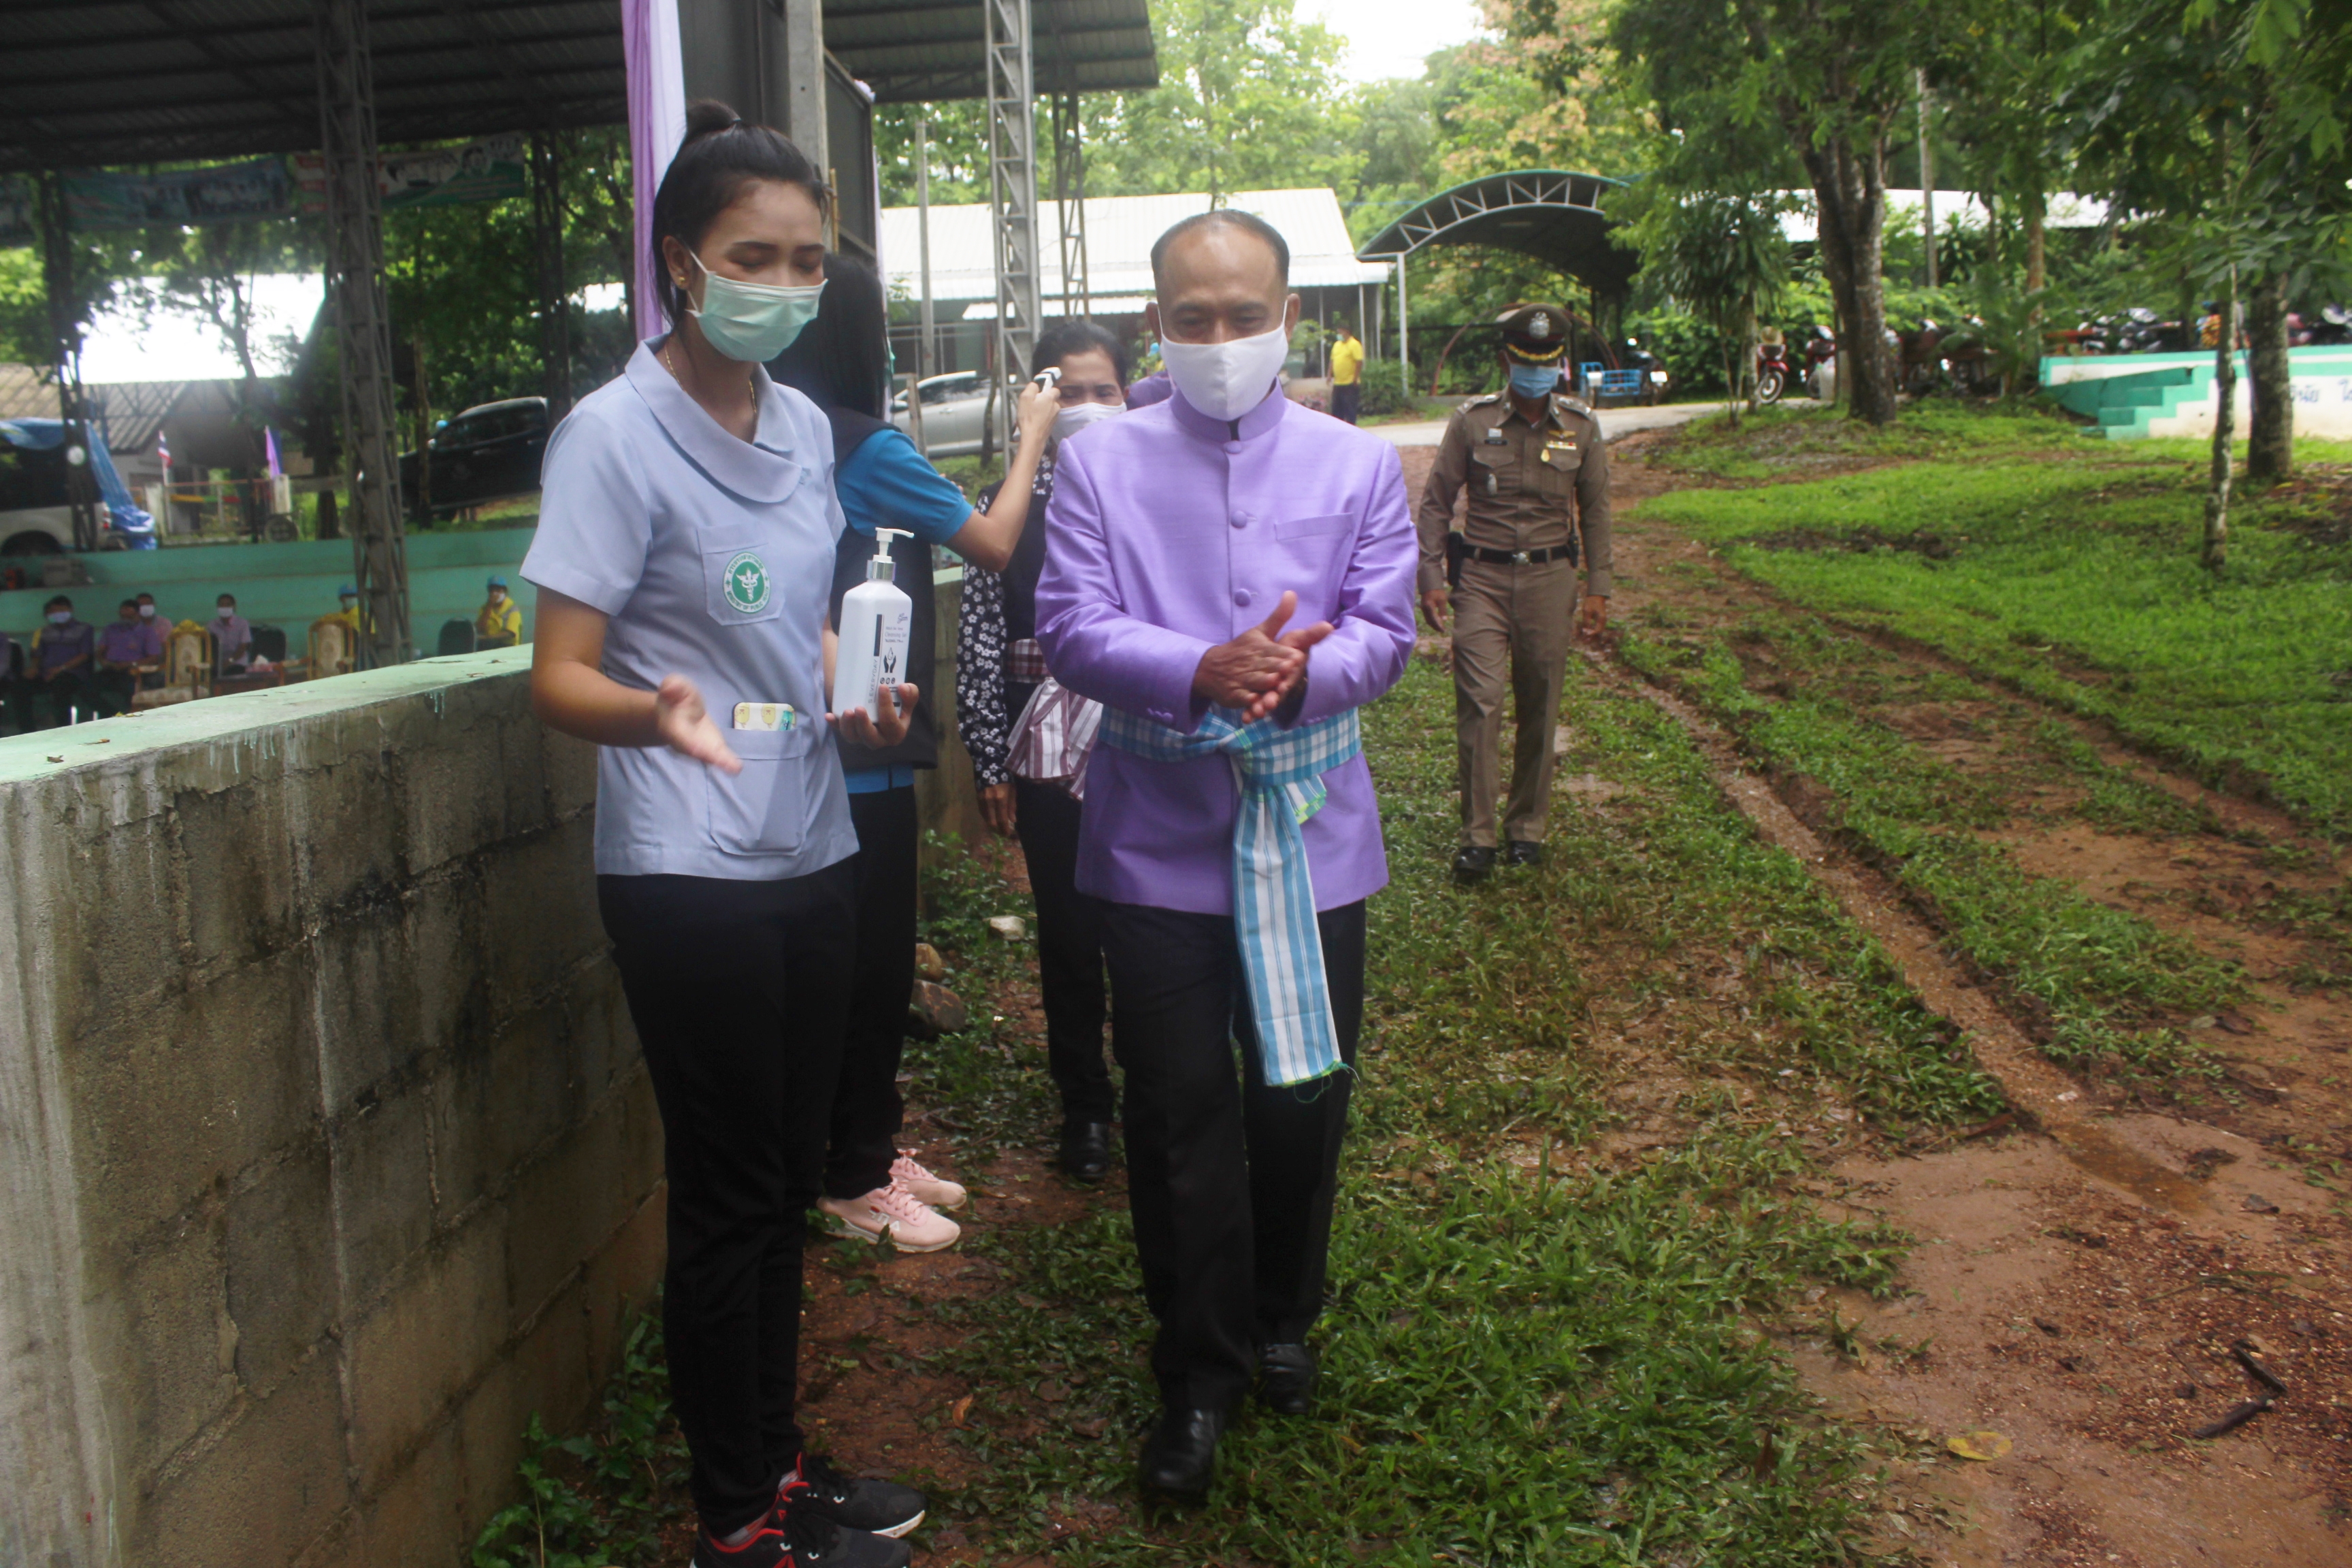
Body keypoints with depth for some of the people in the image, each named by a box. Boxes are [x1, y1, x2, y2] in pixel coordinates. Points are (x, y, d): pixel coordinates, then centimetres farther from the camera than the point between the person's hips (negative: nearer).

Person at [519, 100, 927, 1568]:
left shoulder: (802, 427, 9)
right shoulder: (616, 434, -12)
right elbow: (560, 676, -13)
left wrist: (854, 698, 2)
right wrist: (653, 709, -34)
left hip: (812, 852, 7)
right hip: (690, 874, -7)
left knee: (787, 1174, 15)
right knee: (728, 1194, 3)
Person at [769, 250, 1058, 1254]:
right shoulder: (868, 448, -15)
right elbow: (995, 542, -6)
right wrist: (1031, 438, 6)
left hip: (817, 750, 8)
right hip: (864, 751, -8)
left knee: (872, 962, 17)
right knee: (871, 965, 3)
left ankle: (871, 1149, 30)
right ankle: (853, 1181, 16)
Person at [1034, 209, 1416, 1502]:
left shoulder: (1357, 466, 5)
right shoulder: (1100, 464, 2)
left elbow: (1385, 631, -2)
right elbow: (1071, 627, -8)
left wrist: (1301, 671, -25)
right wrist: (1203, 672, -26)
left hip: (1311, 834, 2)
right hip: (1160, 838, -1)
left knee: (1303, 1097, 13)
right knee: (1180, 1114, 5)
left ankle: (1282, 1322, 39)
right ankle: (1200, 1372, 22)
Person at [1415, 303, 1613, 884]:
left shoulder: (1581, 427, 5)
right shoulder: (1471, 421, -1)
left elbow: (1594, 511, 11)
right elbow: (1436, 502, 3)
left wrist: (1598, 589, 8)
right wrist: (1431, 579, -3)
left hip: (1550, 579, 2)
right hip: (1483, 577, -2)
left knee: (1540, 709, 7)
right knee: (1479, 702, -10)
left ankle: (1527, 826, 21)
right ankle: (1477, 835, -2)